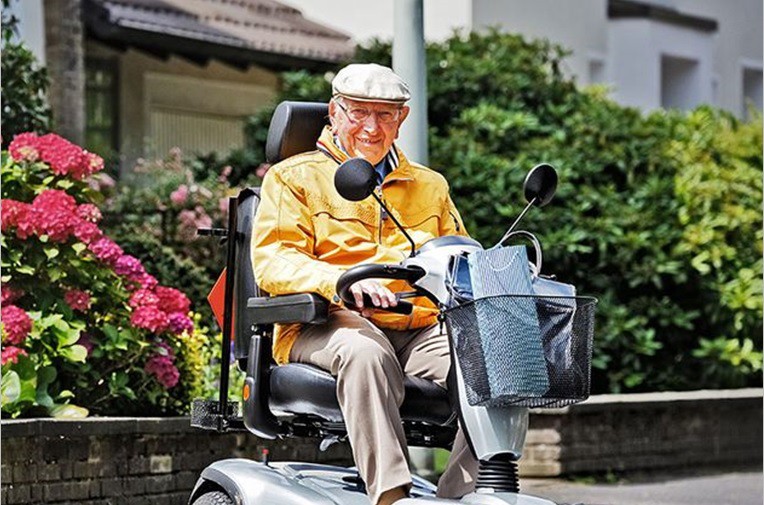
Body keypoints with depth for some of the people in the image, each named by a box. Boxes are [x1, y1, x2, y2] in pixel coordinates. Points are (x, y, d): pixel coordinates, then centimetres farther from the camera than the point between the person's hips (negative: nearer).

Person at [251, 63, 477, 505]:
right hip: (325, 325, -3)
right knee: (365, 352, -40)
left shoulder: (430, 186, 27)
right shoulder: (294, 177, 13)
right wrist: (342, 281, -22)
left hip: (421, 327, 4)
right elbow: (272, 261, -2)